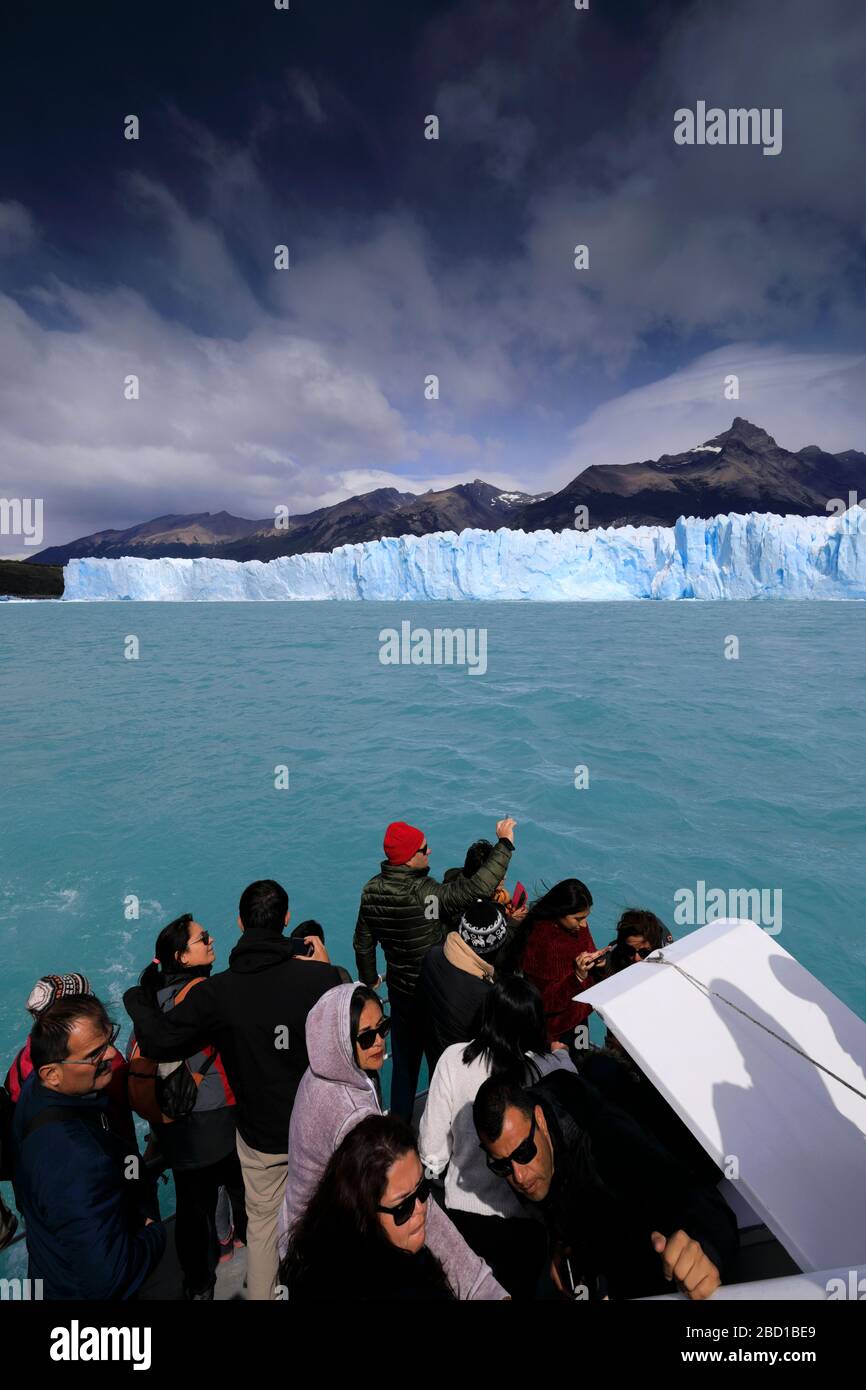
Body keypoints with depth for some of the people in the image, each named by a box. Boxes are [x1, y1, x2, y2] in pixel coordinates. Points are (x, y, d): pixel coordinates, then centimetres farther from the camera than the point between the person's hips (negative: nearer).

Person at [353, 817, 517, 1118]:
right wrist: (504, 844, -28)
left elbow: (363, 943, 3)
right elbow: (478, 887, -37)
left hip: (399, 992, 6)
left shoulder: (372, 890, -9)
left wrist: (369, 978, 20)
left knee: (403, 1064, 22)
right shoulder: (423, 893, -31)